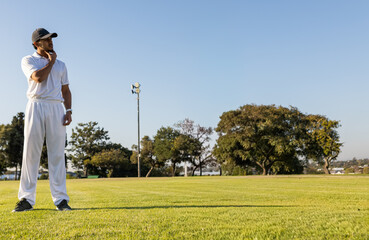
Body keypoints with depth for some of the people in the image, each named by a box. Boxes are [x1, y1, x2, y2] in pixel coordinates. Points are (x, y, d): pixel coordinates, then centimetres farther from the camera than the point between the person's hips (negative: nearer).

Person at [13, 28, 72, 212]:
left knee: (57, 153, -3)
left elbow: (65, 90, 18)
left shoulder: (60, 64, 20)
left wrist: (68, 110, 3)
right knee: (31, 152, -5)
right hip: (36, 106, -2)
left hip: (56, 108, 2)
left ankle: (60, 199, -2)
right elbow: (38, 77, -11)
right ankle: (26, 199, 0)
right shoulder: (28, 60, 9)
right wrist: (51, 61, 3)